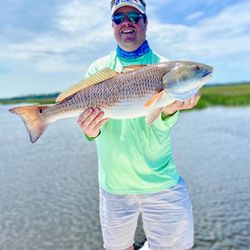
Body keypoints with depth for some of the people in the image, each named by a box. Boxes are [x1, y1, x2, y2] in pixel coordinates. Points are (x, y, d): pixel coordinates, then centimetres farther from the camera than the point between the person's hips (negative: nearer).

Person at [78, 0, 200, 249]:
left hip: (161, 182, -1)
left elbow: (157, 136, -13)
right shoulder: (97, 69, 0)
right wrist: (92, 130, -30)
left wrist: (168, 110, -33)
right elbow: (88, 115, -8)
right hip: (113, 184, 2)